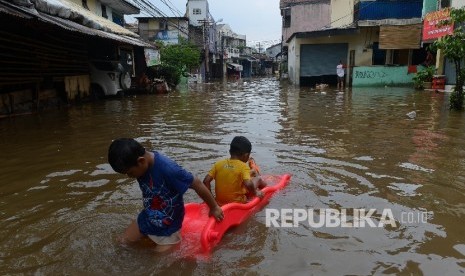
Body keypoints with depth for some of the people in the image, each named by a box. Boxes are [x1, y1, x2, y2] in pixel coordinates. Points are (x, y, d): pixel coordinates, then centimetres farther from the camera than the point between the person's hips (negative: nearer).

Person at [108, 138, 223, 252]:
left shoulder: (168, 169, -36)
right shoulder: (141, 165, -15)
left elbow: (197, 184, -26)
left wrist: (214, 208, -13)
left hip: (168, 226, -6)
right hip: (146, 218, 6)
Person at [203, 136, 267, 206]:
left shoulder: (218, 164, -6)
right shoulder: (243, 167, -17)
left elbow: (206, 181, -9)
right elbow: (248, 184, -30)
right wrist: (256, 192, -11)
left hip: (219, 201, 5)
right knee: (258, 179, 17)